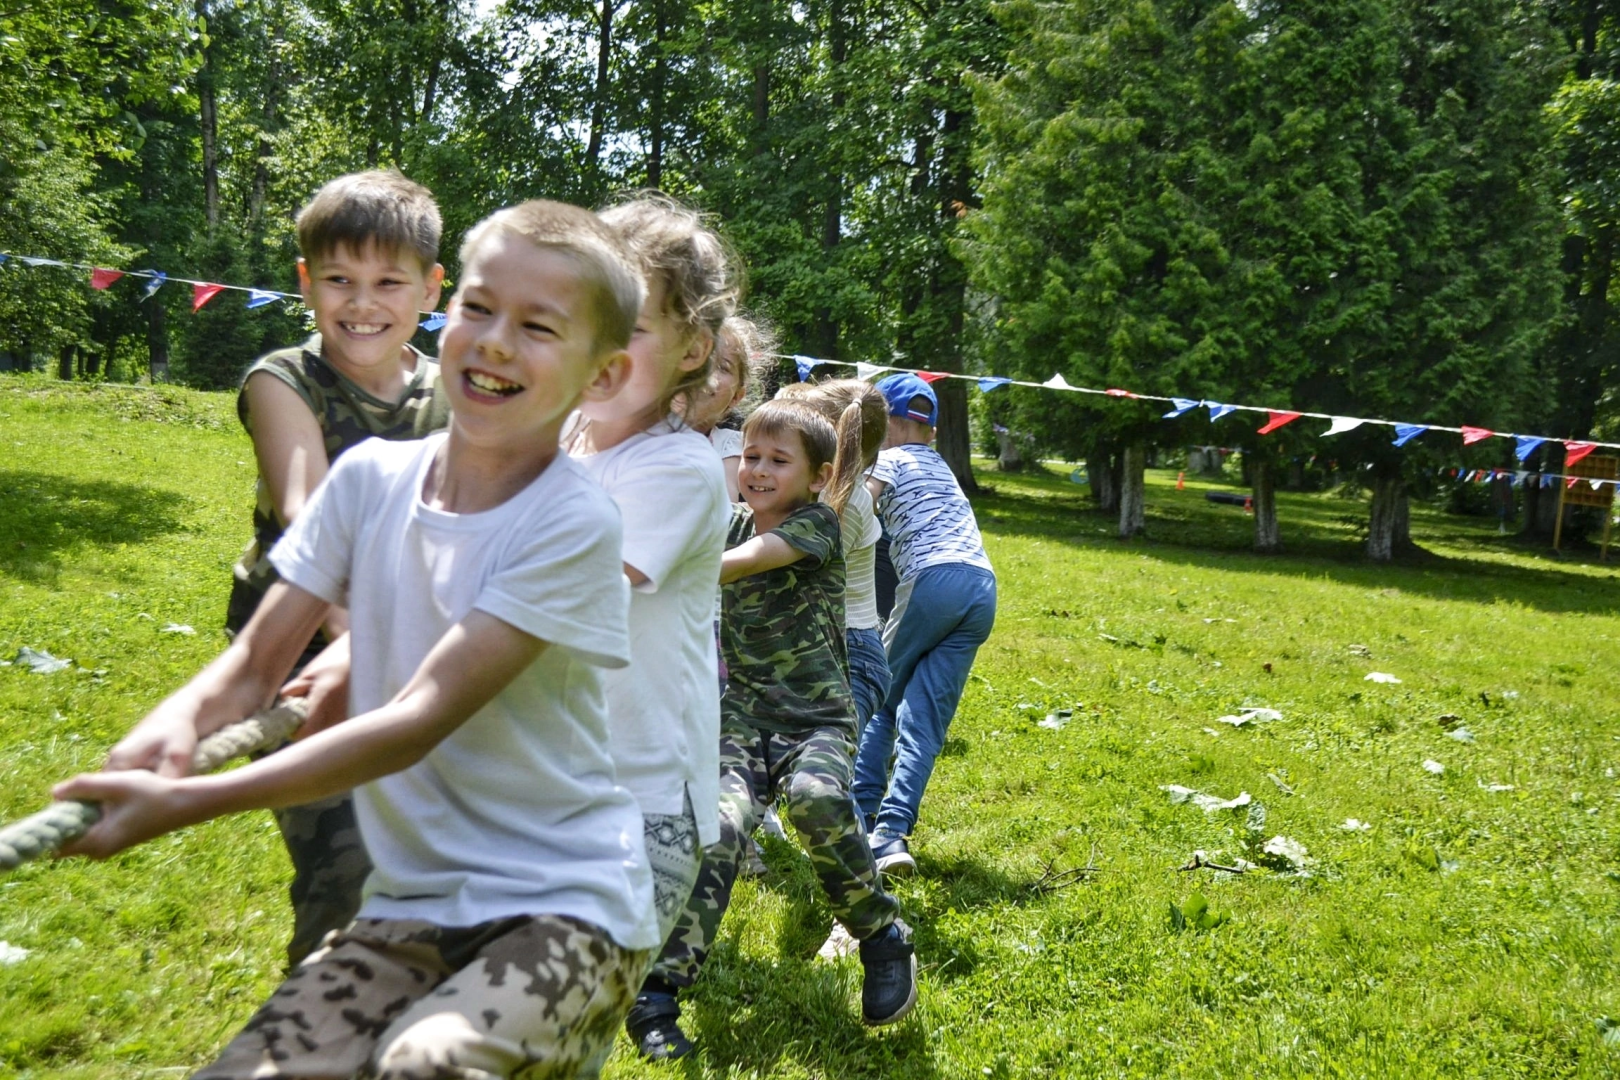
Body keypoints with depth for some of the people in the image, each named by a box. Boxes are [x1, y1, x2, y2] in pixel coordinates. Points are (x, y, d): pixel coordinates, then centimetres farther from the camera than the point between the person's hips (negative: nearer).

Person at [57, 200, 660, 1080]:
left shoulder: (571, 522, -16)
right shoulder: (370, 478, 1)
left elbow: (420, 721, -21)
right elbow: (255, 662, 3)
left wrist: (184, 804, -26)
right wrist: (176, 721, -21)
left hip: (564, 907, -4)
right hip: (409, 907, 4)